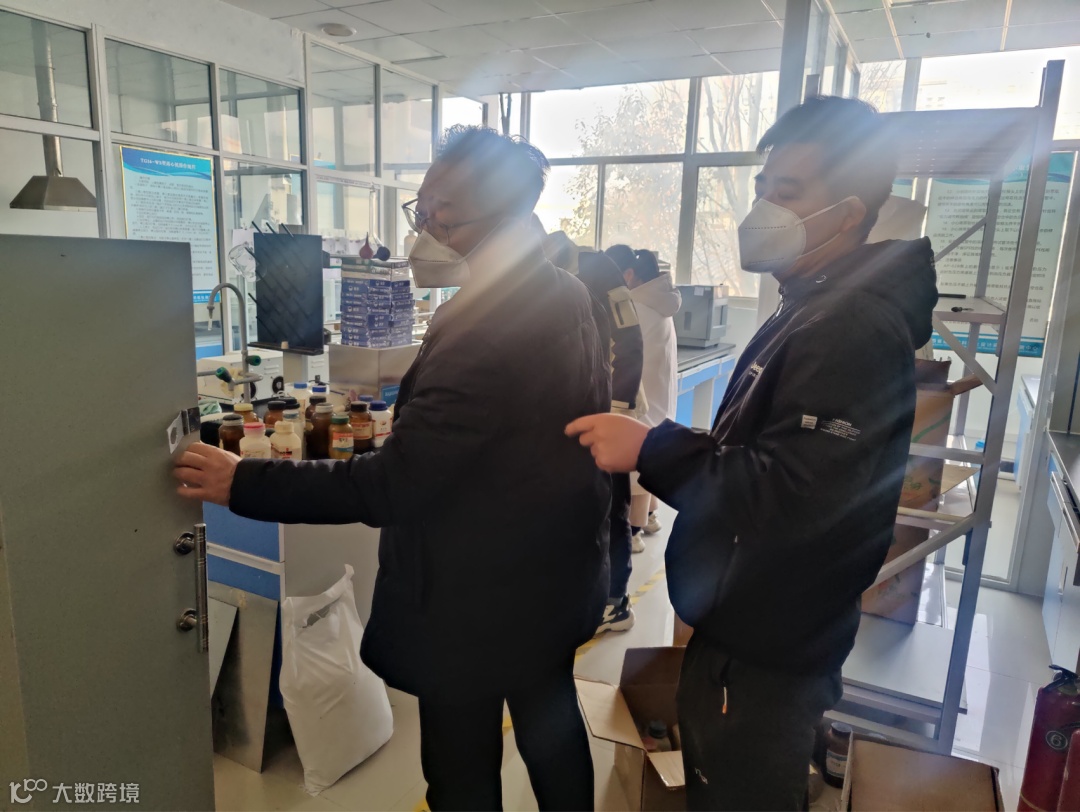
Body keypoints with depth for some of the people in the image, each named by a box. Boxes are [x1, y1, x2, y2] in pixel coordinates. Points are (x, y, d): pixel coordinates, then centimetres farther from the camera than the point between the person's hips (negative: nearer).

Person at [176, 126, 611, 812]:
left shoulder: (481, 330, -30)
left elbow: (391, 485, -28)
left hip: (475, 606, -8)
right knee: (552, 729, 28)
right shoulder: (568, 298, -1)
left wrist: (241, 482, -21)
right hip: (559, 581, 9)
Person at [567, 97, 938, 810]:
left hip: (765, 652, -10)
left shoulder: (852, 330, -24)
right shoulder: (816, 311, 11)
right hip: (755, 630, 10)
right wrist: (657, 445, 6)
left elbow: (792, 496, -32)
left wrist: (649, 449, -26)